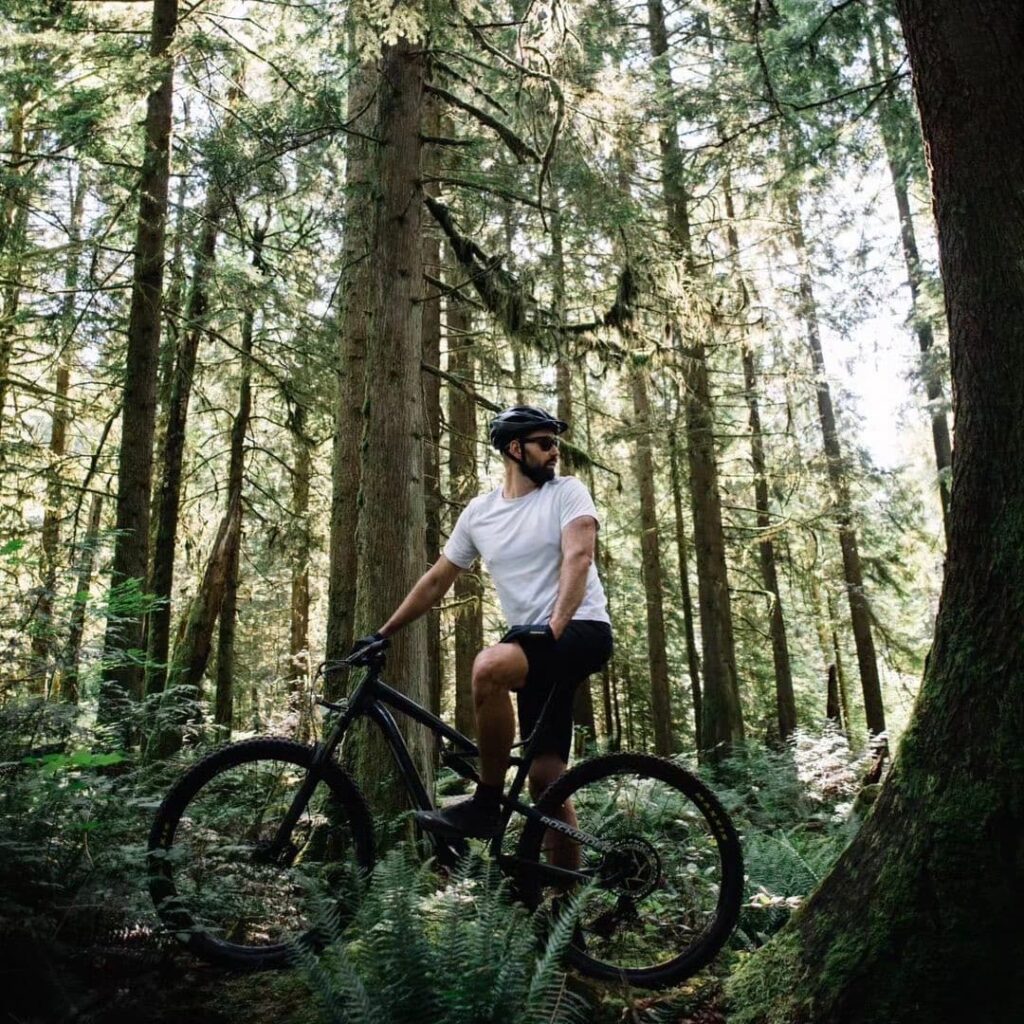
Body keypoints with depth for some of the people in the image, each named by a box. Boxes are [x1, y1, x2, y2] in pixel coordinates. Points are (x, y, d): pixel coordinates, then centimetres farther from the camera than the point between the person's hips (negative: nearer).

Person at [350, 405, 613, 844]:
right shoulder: (479, 511, 10)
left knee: (489, 667, -32)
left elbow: (578, 557, -18)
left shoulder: (568, 492, -2)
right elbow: (436, 581, 16)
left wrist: (554, 626, -34)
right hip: (535, 644, 5)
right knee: (545, 777, 3)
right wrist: (382, 633, 13)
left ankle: (487, 803, -16)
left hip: (583, 629, -5)